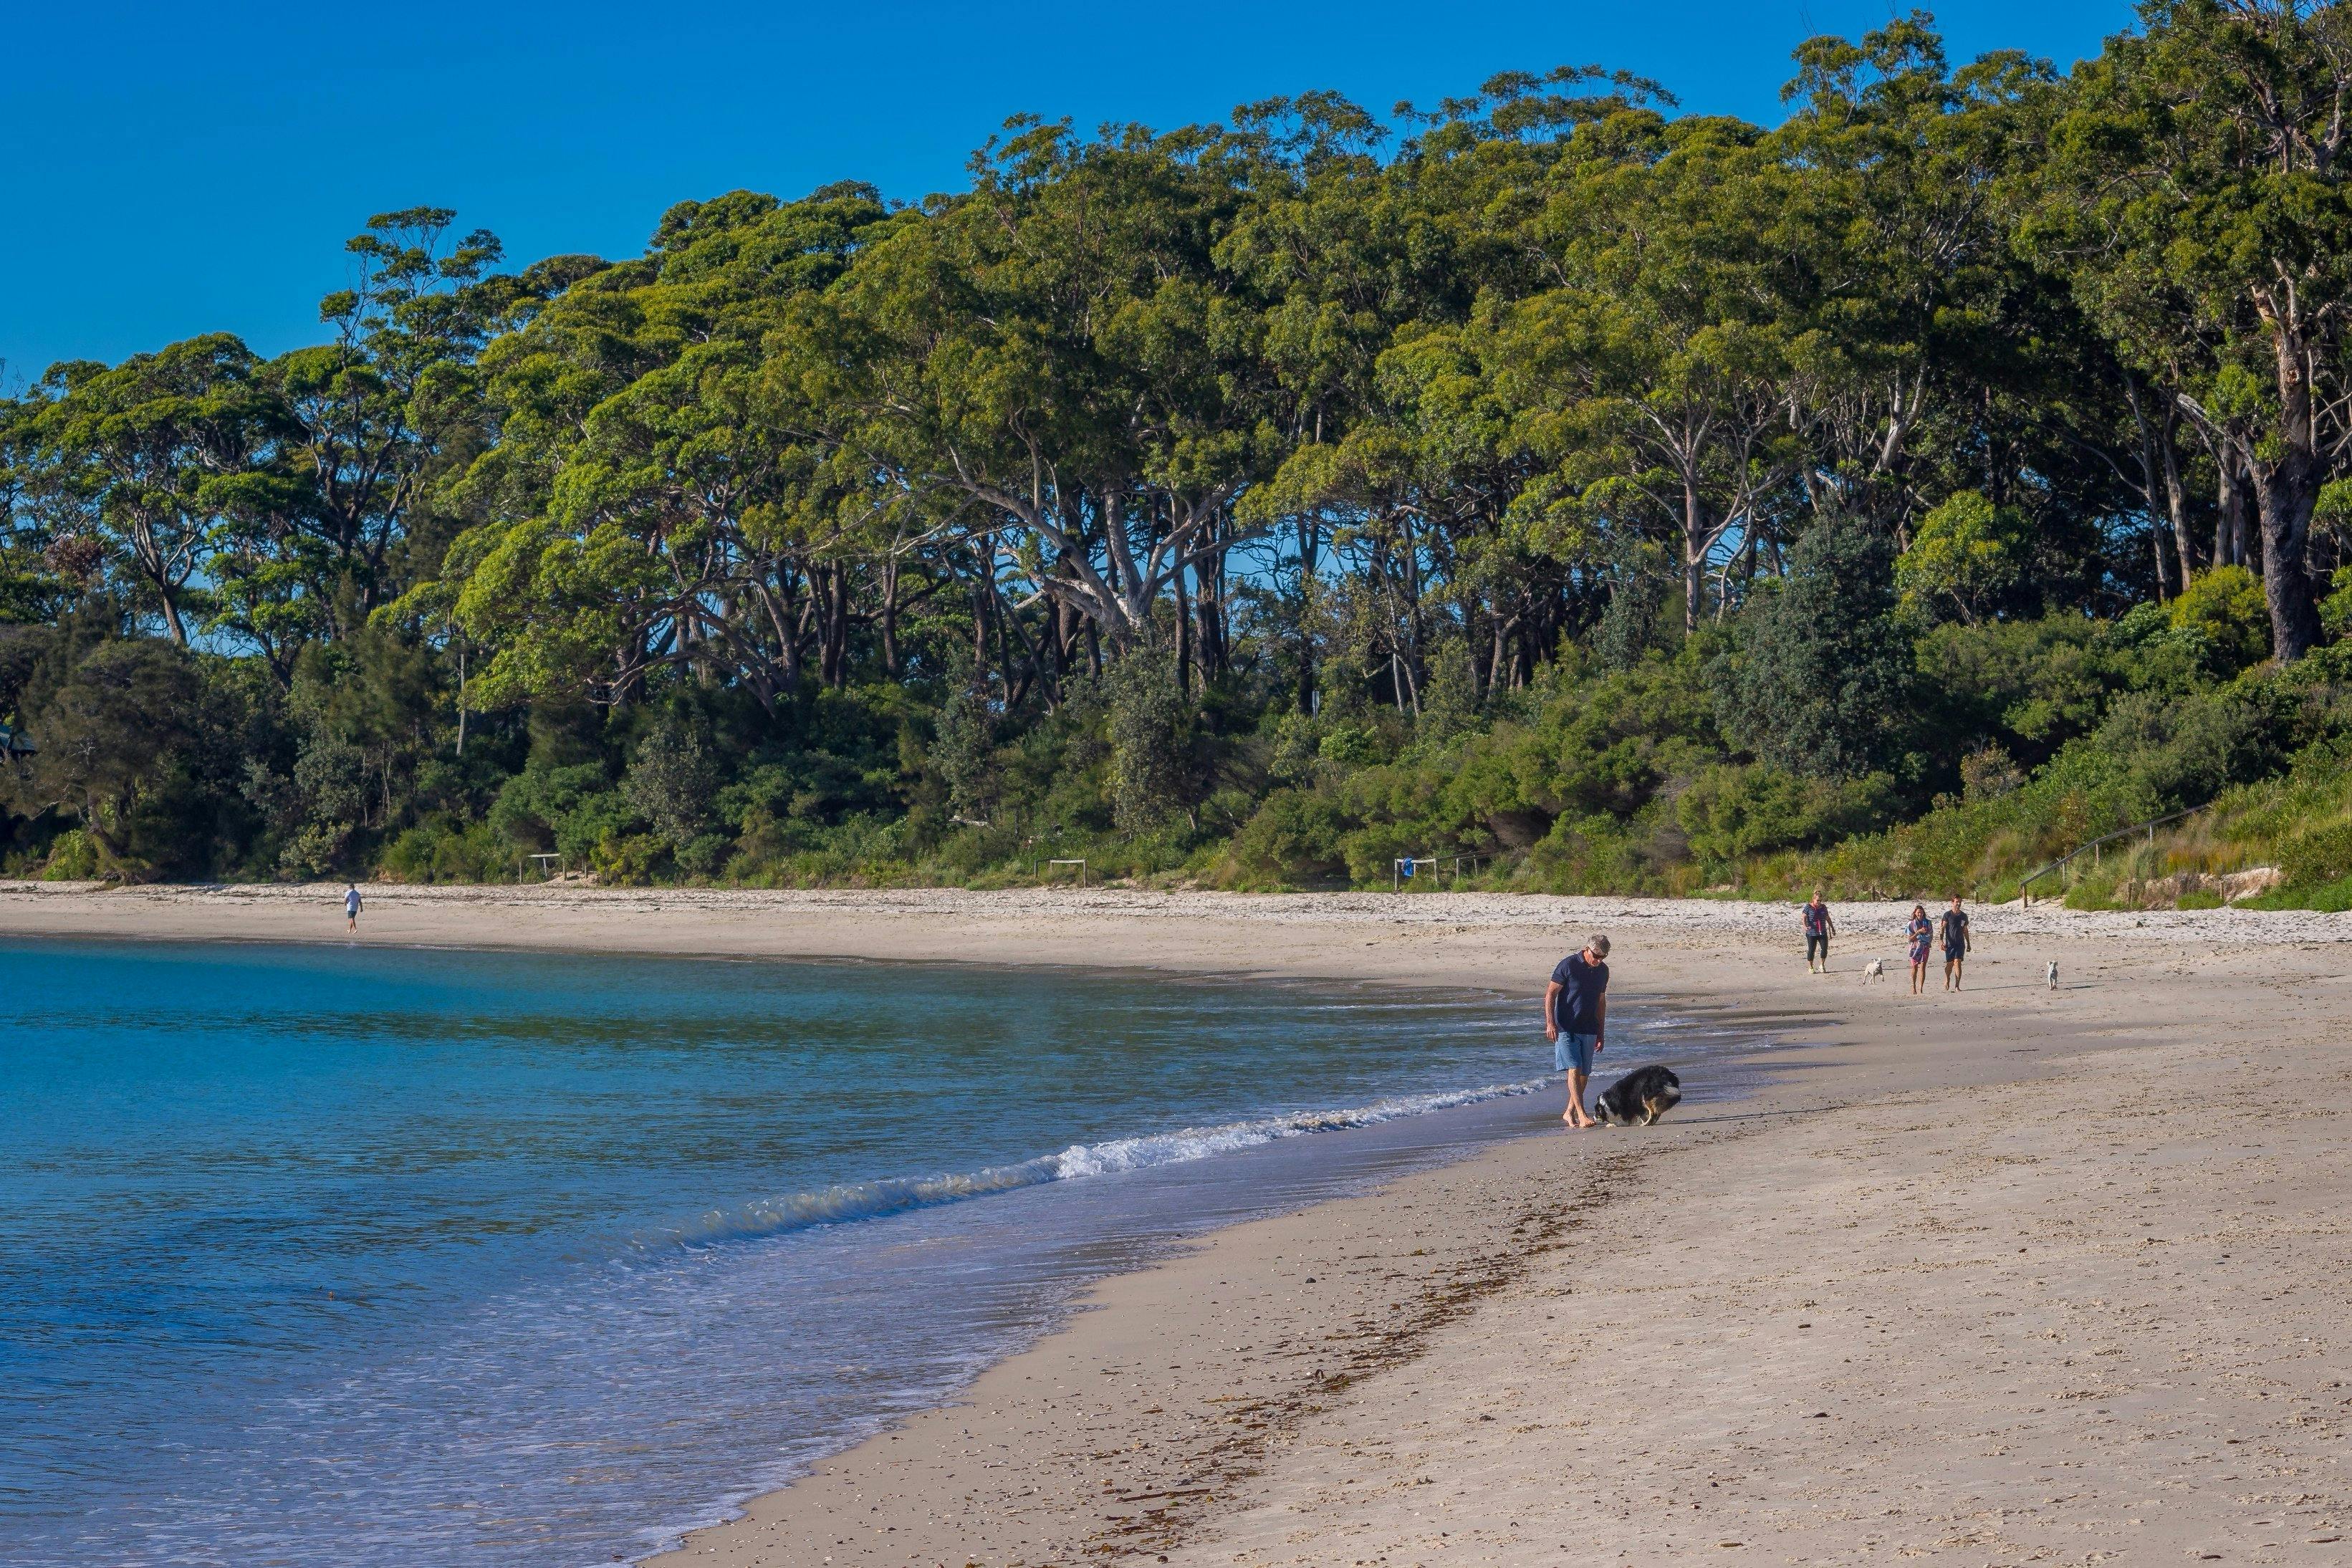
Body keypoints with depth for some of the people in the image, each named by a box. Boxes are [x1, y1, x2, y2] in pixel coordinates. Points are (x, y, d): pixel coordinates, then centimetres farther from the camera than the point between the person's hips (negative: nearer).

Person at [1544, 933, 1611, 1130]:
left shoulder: (1602, 970, 8)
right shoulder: (1568, 965, -10)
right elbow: (1550, 994, -8)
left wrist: (1601, 1033, 18)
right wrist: (1550, 1023, -18)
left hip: (1589, 1030, 6)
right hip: (1566, 1029, -6)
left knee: (1584, 1074, 7)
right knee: (1574, 1070, -14)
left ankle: (1569, 1113, 21)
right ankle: (1582, 1116, -19)